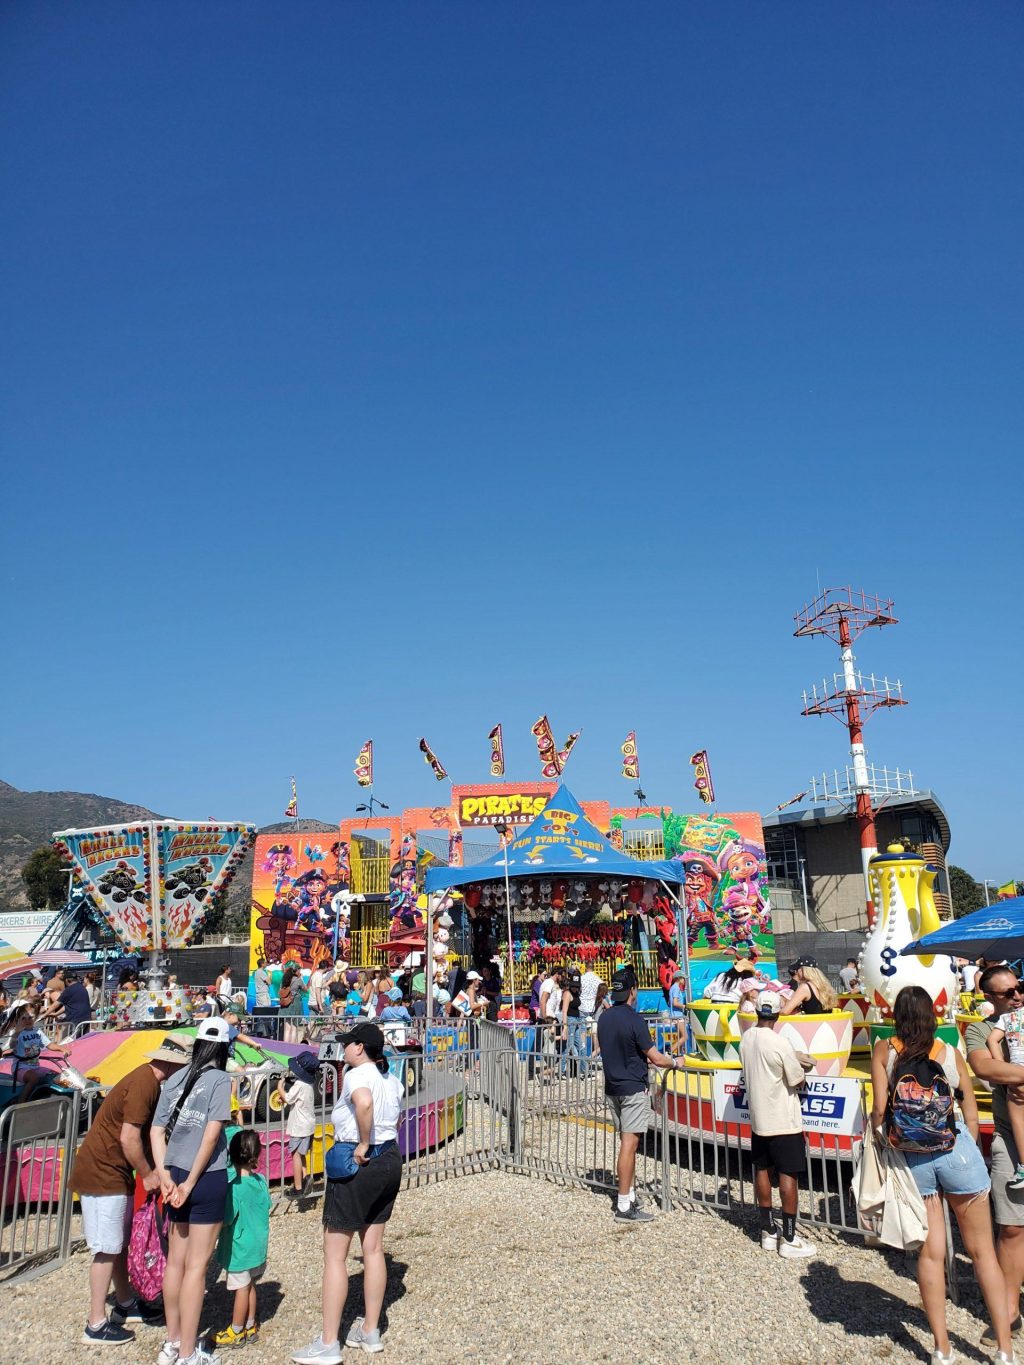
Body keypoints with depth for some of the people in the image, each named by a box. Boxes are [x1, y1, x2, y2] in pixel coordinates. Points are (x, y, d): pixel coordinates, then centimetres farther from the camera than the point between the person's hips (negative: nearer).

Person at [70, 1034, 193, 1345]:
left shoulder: (149, 1081, 6)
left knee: (121, 1243, 19)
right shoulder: (144, 1084, -24)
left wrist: (152, 1170, 4)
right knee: (107, 1249, -1)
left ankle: (125, 1304, 32)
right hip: (102, 1173, -10)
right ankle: (96, 1326, 8)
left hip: (112, 1171, 10)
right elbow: (129, 1138, -26)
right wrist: (148, 1175, -13)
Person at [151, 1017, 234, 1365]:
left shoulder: (174, 1080, 6)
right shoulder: (220, 1079, -11)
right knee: (196, 1265, 3)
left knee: (175, 1260, 17)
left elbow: (157, 1131, 3)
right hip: (206, 1179, -6)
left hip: (175, 1176, 6)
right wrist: (191, 1182, -10)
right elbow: (211, 1135, -17)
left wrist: (164, 1176, -1)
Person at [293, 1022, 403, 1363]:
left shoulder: (357, 1075, -18)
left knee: (334, 1254, 3)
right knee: (373, 1248, 17)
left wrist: (363, 1144, -29)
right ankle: (370, 1332, 27)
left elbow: (364, 1102, -40)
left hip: (356, 1166, -8)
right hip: (390, 1161, 9)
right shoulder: (390, 1079, 8)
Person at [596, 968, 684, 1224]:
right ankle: (624, 1207, 0)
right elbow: (656, 1058, -15)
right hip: (632, 1089, -8)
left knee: (627, 1143, 16)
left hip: (612, 1087, 8)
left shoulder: (604, 1018, 5)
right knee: (629, 1145, -4)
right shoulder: (633, 1019, -18)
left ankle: (629, 1196, 23)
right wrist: (674, 1062, 4)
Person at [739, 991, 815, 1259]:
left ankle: (768, 1231, 24)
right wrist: (799, 1068, 8)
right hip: (783, 1121, -6)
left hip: (758, 1118, 6)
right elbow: (798, 1081, -14)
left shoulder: (746, 1039, -1)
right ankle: (789, 1239, 8)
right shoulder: (780, 1044, -22)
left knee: (762, 1170, 14)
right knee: (788, 1176, 3)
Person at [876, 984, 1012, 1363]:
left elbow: (880, 1108, -11)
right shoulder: (951, 1053, -3)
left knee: (930, 1253, 9)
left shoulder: (884, 1050, -6)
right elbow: (971, 1114, 1)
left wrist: (878, 1137, 8)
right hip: (957, 1154, 0)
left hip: (913, 1161, 0)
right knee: (982, 1251, 11)